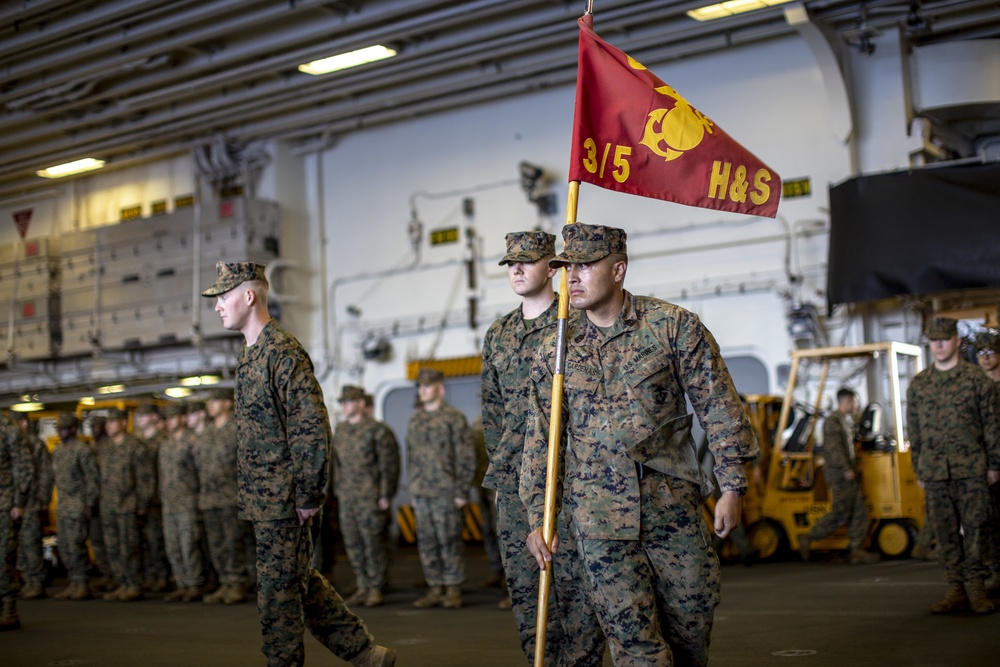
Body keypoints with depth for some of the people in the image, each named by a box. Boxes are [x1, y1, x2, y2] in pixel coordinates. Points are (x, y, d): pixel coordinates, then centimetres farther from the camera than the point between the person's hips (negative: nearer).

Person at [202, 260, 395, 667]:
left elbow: (314, 429, -19)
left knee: (278, 590, 0)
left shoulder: (284, 352, -15)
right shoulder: (250, 354, 14)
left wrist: (308, 496, -18)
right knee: (299, 581, 15)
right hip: (264, 498, 10)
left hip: (283, 499, -10)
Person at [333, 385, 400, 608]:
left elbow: (389, 465, -9)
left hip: (370, 497, -6)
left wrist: (385, 496, -11)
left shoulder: (378, 431, -7)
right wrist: (338, 491, 14)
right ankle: (363, 587, 16)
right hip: (347, 498, 6)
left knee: (373, 542, -4)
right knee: (352, 543, 7)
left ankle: (376, 588, 4)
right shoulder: (340, 431, 12)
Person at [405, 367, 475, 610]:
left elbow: (466, 457, -6)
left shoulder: (454, 418, -4)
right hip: (421, 494, 6)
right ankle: (435, 590, 15)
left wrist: (462, 492, -10)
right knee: (426, 544, 7)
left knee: (450, 542, -2)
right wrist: (413, 491, 14)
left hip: (446, 493, -6)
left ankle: (453, 591, 5)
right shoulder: (414, 420, 14)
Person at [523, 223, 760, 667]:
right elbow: (540, 439, 8)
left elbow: (719, 406, -1)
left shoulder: (673, 326, -2)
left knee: (692, 622, 9)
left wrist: (732, 486, -4)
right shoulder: (556, 351, 3)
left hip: (673, 504, 0)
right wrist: (537, 518, 4)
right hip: (598, 517, 1)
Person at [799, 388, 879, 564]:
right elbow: (834, 448, -20)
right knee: (839, 514, -8)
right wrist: (846, 469, -24)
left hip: (849, 475, 10)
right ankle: (807, 539, 1)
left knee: (860, 513, 7)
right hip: (841, 476, -10)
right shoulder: (833, 420, -12)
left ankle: (856, 550, 8)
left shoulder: (845, 421, 20)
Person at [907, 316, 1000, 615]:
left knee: (973, 527, -3)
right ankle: (956, 590, 9)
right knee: (945, 531, 4)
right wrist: (919, 472, 11)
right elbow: (914, 430, 13)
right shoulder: (918, 384, 10)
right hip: (935, 471, 2)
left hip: (971, 468, -2)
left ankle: (975, 588, 4)